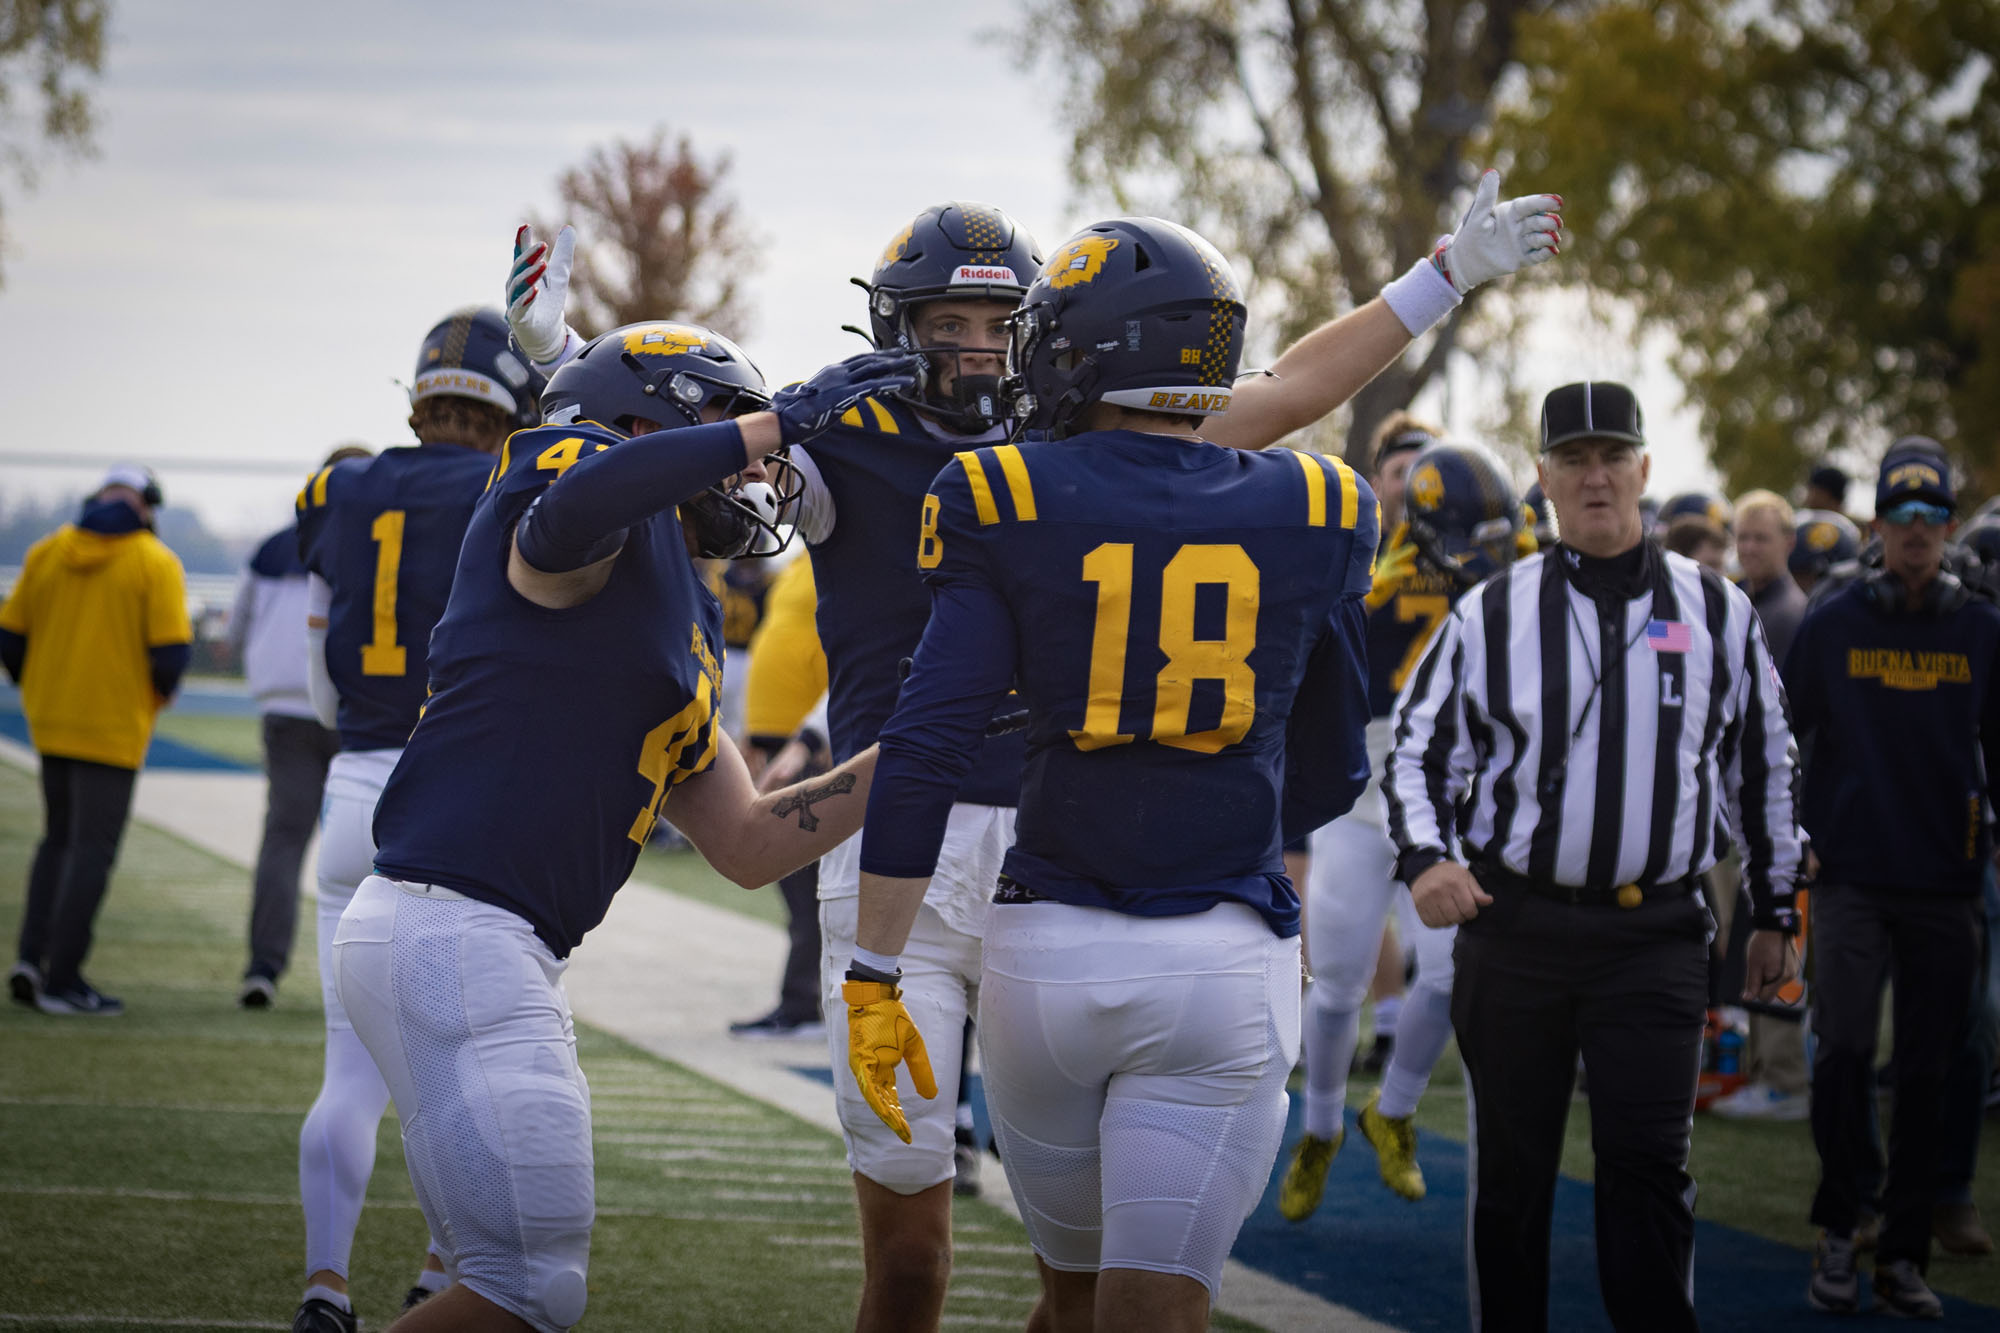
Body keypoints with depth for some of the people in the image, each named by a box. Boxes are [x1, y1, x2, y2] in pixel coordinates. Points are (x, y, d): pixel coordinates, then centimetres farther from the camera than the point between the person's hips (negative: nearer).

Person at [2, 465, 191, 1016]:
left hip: (50, 723, 5)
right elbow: (172, 653, -14)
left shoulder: (47, 553, 3)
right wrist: (160, 693, 7)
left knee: (59, 839, 19)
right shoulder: (156, 563, -8)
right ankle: (63, 979, 1)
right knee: (92, 850, 1)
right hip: (112, 729, -4)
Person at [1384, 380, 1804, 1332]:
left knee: (1648, 1165, -7)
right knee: (1510, 1170, 7)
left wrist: (1773, 912, 16)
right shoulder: (1490, 616, 4)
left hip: (1657, 937, 0)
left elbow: (1762, 765, 15)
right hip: (1515, 925, 0)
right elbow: (1418, 751, 5)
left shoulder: (1718, 614, 7)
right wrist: (1425, 858, -14)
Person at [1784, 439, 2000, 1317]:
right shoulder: (1832, 625, 3)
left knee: (1926, 1074, 3)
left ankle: (1904, 1259, 10)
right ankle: (1837, 1231, 1)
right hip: (1853, 878, -1)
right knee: (1843, 1051, -13)